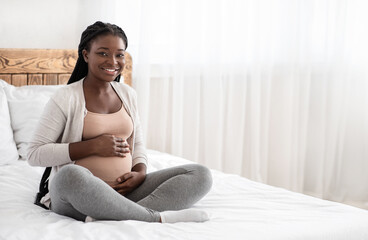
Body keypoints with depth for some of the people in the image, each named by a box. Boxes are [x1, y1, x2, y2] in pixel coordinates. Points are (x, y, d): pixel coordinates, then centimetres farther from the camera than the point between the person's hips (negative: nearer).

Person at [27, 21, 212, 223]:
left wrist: (140, 173, -2)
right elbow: (34, 154, -7)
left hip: (123, 191, 6)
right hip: (77, 196, -5)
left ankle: (113, 217, -30)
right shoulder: (66, 98, -3)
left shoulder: (128, 95, 14)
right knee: (71, 174, -41)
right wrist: (93, 146, -14)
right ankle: (158, 218, -29)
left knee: (200, 174, -11)